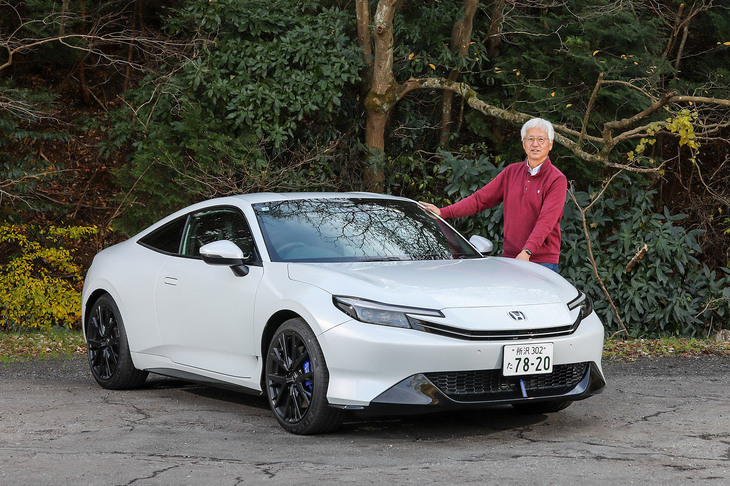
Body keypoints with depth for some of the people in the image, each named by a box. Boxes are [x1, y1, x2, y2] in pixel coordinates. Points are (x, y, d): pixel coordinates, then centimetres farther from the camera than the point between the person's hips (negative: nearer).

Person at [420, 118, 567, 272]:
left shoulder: (557, 180, -3)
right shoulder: (511, 172, 14)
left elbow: (546, 221, -16)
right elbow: (480, 199, 15)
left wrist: (527, 251, -29)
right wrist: (443, 212, 5)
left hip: (543, 261, -4)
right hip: (509, 257, 4)